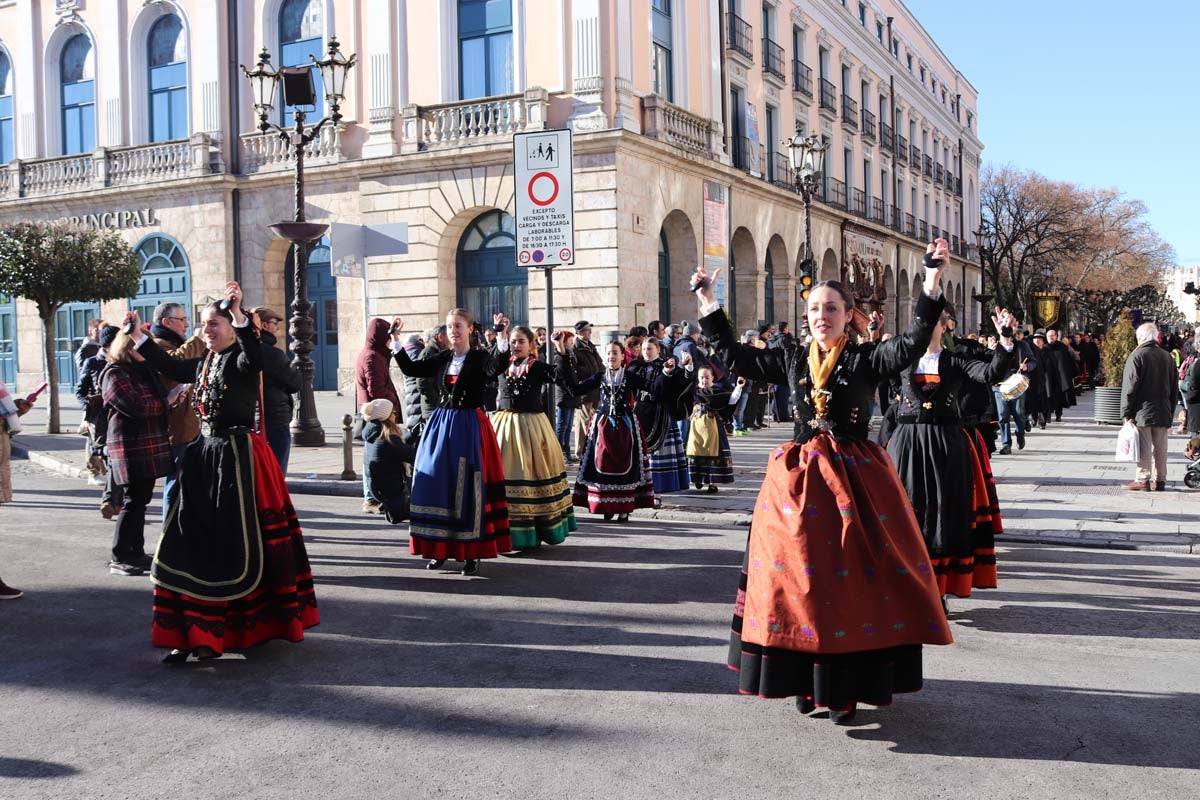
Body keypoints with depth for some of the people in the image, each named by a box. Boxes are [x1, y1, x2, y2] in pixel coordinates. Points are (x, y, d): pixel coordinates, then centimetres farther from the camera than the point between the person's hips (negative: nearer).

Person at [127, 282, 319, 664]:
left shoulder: (240, 359, -7)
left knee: (239, 542, -2)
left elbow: (253, 358, -30)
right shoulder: (203, 364, 14)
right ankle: (194, 631, 14)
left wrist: (239, 314, -39)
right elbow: (169, 367, 29)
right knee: (194, 541, 5)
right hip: (205, 456, 7)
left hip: (240, 456, -7)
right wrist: (139, 337, 27)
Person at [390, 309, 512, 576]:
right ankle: (440, 548, 14)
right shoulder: (442, 359, 10)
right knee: (437, 484, 4)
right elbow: (410, 368, 12)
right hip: (441, 424, 5)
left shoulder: (480, 357, -4)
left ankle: (472, 553, 6)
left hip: (470, 426, -5)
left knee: (468, 487, -2)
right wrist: (396, 339, 9)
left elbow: (497, 368, -25)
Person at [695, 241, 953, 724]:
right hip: (799, 480, 3)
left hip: (854, 478, -3)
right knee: (798, 576, 5)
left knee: (851, 579, -1)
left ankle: (846, 684, 10)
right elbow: (736, 357, 14)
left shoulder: (866, 358, -1)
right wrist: (708, 304, 13)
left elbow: (912, 344, -17)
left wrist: (932, 282, -26)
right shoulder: (792, 361, 9)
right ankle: (806, 677, 18)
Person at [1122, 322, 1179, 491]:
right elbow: (1175, 388, 14)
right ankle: (1159, 480, 14)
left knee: (1143, 447, -2)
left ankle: (1143, 479, -1)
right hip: (1163, 413, 5)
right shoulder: (1168, 357, 9)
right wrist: (1170, 411, 18)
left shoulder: (1137, 356, -9)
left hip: (1142, 412, -5)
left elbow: (1129, 387, -12)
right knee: (1160, 447, 10)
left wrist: (1127, 412, -8)